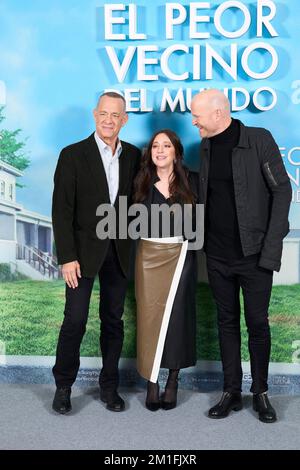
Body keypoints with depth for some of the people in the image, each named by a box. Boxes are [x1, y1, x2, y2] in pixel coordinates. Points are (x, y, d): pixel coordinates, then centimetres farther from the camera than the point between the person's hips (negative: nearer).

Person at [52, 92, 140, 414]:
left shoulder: (133, 156, 6)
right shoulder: (73, 155, -4)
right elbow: (62, 210, -8)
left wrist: (132, 244, 1)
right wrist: (67, 257, -13)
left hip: (118, 251, 3)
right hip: (84, 250, -3)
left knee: (113, 320, 10)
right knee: (75, 320, -1)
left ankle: (109, 386, 24)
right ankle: (63, 385, 18)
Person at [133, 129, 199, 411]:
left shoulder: (190, 181, 1)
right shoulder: (142, 183, 5)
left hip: (181, 256, -1)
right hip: (149, 256, 1)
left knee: (176, 317, 2)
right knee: (150, 318, 2)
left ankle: (173, 382, 17)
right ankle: (151, 383, 13)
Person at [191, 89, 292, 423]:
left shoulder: (259, 140, -8)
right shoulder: (206, 146, 7)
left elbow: (282, 191, -9)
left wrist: (271, 248, -14)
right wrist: (201, 238, 3)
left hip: (254, 254, -4)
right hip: (218, 255, 5)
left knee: (257, 323, 6)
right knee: (227, 322, 12)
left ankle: (260, 392, 24)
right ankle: (232, 392, 24)